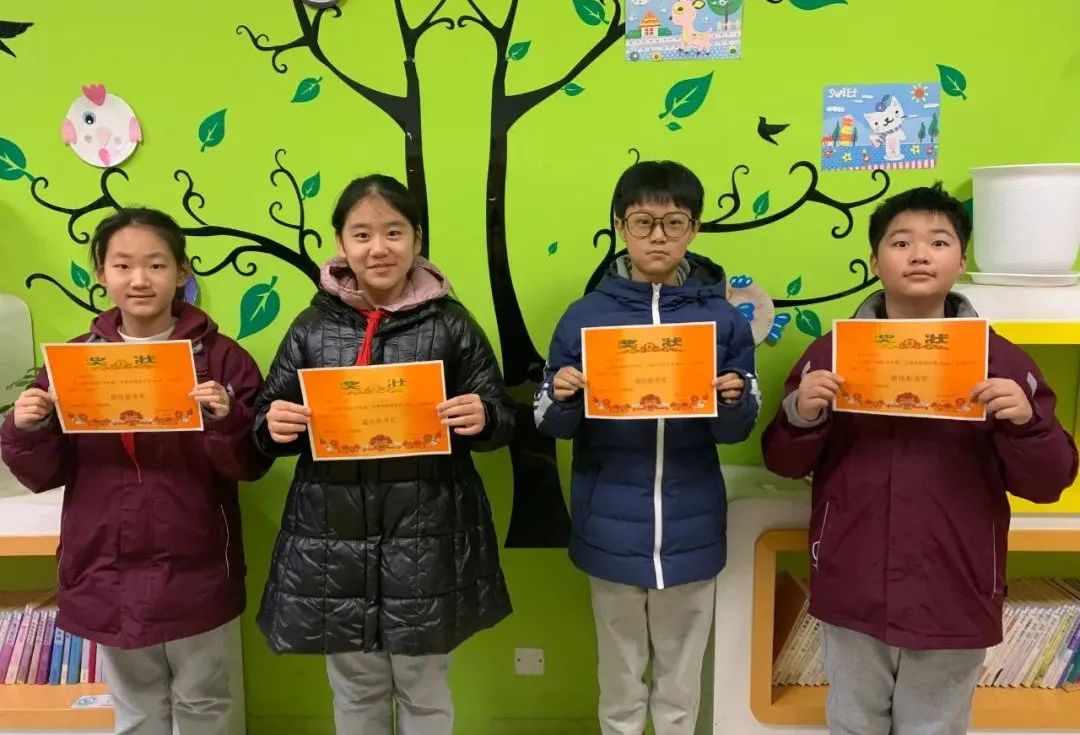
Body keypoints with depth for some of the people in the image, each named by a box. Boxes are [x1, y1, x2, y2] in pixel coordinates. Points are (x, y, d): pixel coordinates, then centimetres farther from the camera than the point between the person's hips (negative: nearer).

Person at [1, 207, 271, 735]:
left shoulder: (220, 358, -8)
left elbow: (251, 467, -10)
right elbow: (46, 474, 4)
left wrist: (226, 421, -28)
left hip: (195, 574, -2)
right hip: (107, 575, 3)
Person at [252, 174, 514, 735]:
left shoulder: (450, 324, -3)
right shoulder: (313, 327, 2)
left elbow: (500, 420, 1)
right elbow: (269, 422, 9)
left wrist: (482, 419, -21)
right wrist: (275, 426, -14)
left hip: (427, 543, -2)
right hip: (333, 543, 2)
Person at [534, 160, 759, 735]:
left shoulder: (724, 319, -3)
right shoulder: (585, 316, -4)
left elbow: (736, 431, 0)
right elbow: (554, 426, -1)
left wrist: (734, 401, -21)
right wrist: (563, 397, -22)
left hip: (691, 531, 1)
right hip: (610, 531, 0)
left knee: (681, 679, 18)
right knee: (620, 677, 18)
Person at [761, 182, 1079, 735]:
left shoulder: (1000, 360, -3)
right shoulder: (833, 352, -1)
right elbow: (785, 463, 1)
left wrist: (1025, 422, -21)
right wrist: (802, 416, -19)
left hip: (953, 600, 0)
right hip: (852, 594, 1)